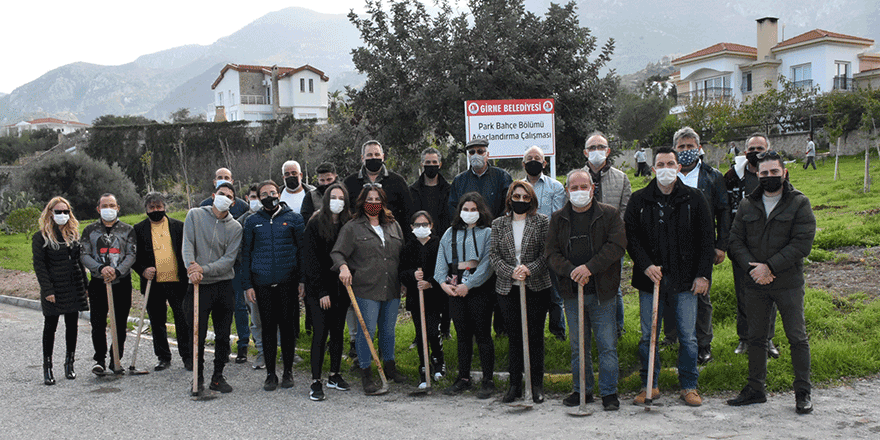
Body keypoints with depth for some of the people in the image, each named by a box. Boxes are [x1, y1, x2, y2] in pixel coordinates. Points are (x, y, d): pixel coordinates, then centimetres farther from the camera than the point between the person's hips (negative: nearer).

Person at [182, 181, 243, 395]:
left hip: (224, 286, 2)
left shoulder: (235, 227, 4)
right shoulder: (195, 215, 4)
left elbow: (229, 259, -5)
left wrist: (205, 269, -19)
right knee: (197, 335, 0)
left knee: (223, 336, 7)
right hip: (198, 285, -2)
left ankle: (218, 377, 21)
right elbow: (187, 245, -6)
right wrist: (191, 266, -24)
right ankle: (198, 377, 15)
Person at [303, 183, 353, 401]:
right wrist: (321, 291, -12)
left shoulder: (348, 225, 7)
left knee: (338, 331, 11)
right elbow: (311, 260, -7)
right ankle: (315, 382, 0)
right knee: (321, 332, -6)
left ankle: (335, 375, 24)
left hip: (341, 287, 4)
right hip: (320, 289, -4)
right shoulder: (315, 224, -5)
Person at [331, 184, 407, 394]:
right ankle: (366, 374, 9)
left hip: (392, 289, 4)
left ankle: (389, 366, 32)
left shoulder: (394, 226, 14)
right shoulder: (352, 228, 1)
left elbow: (403, 254, 21)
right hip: (366, 290, -4)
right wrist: (343, 267, -22)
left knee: (389, 330, 14)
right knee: (367, 331, -3)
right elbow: (338, 253, -4)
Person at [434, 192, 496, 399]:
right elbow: (441, 259, 11)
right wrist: (443, 282, -5)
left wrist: (468, 285, -15)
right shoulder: (450, 233, 14)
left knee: (482, 334, -2)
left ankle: (488, 380, 6)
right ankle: (463, 378, 19)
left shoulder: (487, 233, 0)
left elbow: (487, 264, -9)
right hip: (455, 290, 4)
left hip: (480, 289, -4)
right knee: (462, 335, 11)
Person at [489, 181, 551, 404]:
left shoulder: (542, 222, 3)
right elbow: (494, 254, 3)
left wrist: (529, 269, -17)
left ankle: (537, 385, 12)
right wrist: (511, 272, -13)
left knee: (536, 335, 3)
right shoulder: (498, 224, 9)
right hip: (507, 288, 2)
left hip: (537, 287, -1)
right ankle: (515, 384, 15)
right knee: (515, 336, 6)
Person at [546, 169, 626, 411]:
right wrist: (571, 271, -16)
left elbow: (616, 246, -10)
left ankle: (609, 392, 13)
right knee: (578, 346, 12)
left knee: (607, 345, 1)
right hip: (572, 293, 3)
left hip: (602, 292, -3)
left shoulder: (609, 215, 1)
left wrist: (589, 267, -20)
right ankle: (582, 390, 24)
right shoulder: (558, 219, 8)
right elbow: (552, 253, 3)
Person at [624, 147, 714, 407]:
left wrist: (703, 274, -3)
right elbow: (630, 237, 4)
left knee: (688, 336, 4)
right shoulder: (639, 200, 5)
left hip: (685, 280, -1)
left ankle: (689, 386, 19)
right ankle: (649, 385, 20)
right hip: (650, 279, 1)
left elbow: (706, 239, 4)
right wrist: (646, 265, -10)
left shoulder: (694, 199, 3)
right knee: (648, 336, 6)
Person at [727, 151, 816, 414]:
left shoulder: (799, 203, -3)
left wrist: (769, 267, -18)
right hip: (755, 284, 4)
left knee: (797, 338, 2)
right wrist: (751, 267, -12)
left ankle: (803, 393, 14)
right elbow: (735, 241, 6)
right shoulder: (748, 205, 8)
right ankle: (755, 389, 22)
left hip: (788, 284, -3)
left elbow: (802, 244, -12)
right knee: (755, 338, 10)